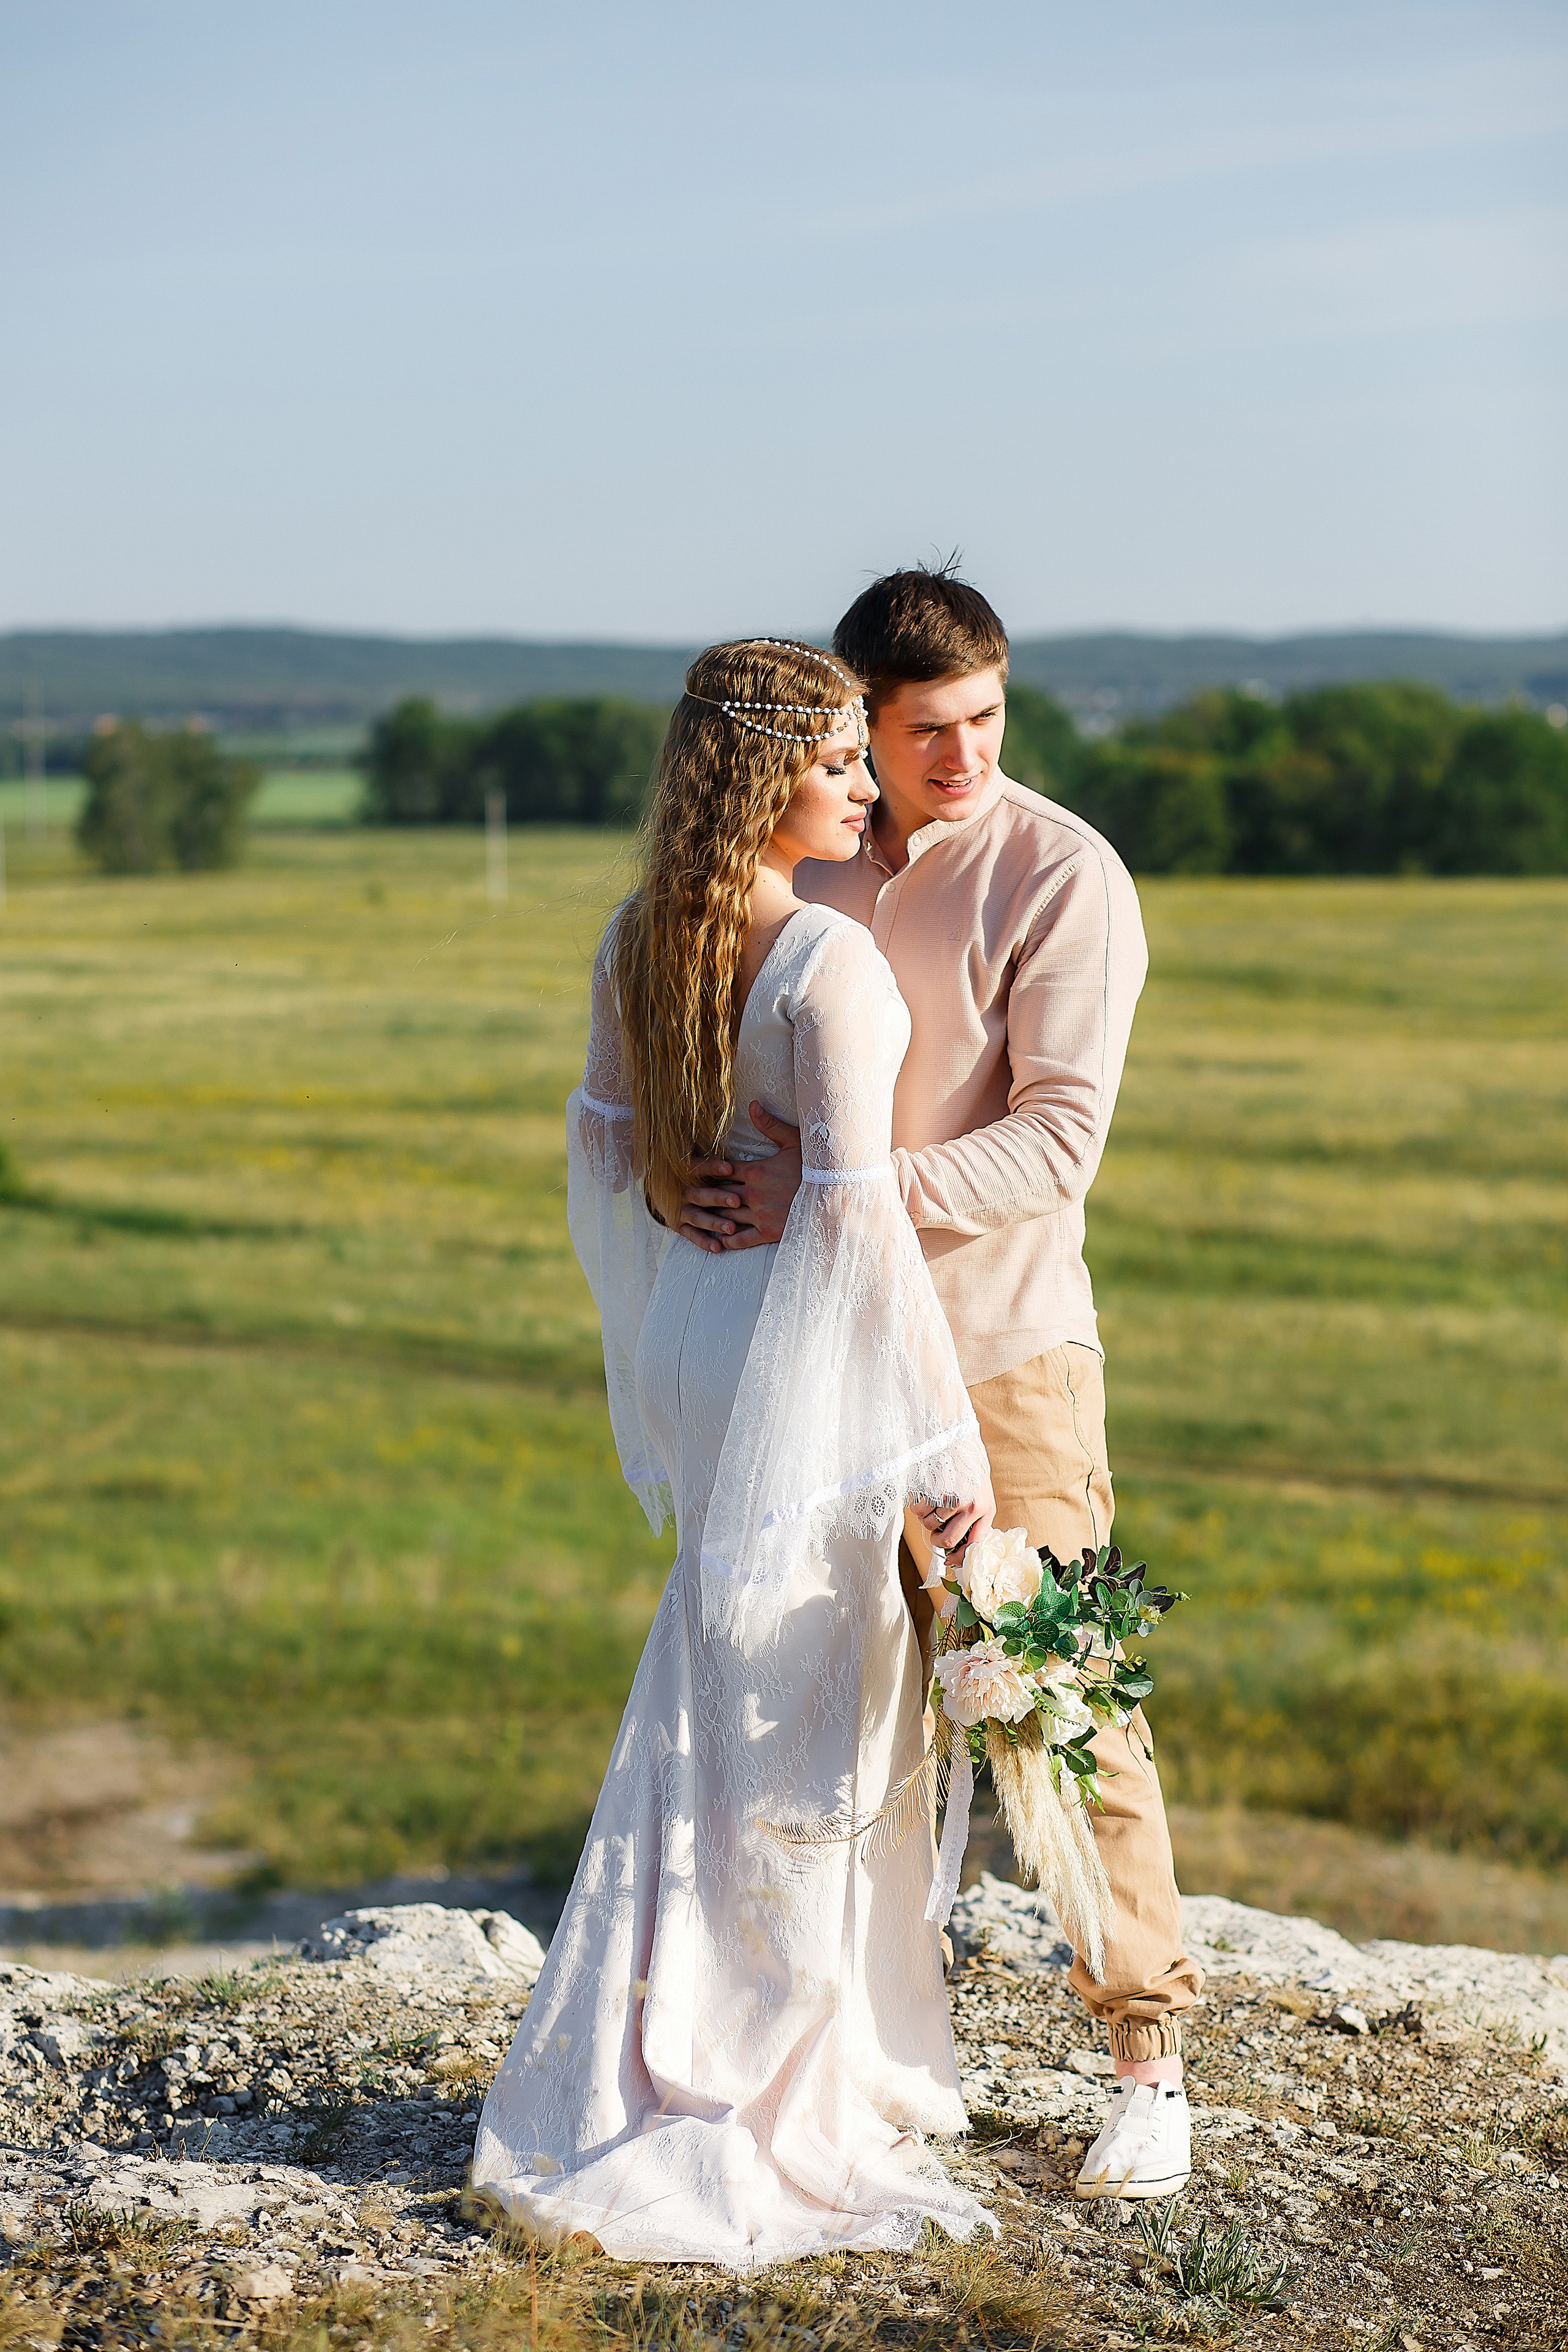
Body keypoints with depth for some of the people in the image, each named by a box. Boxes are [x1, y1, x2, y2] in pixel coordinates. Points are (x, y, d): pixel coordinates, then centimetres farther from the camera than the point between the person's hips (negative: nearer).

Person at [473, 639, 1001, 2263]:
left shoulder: (640, 939, 4)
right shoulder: (831, 965, -20)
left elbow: (603, 1140, 15)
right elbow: (858, 1208, -24)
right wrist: (948, 1438, -19)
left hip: (698, 1328, 8)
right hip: (804, 1356, -8)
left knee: (718, 1704, 20)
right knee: (790, 1734, 3)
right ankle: (737, 2123, 14)